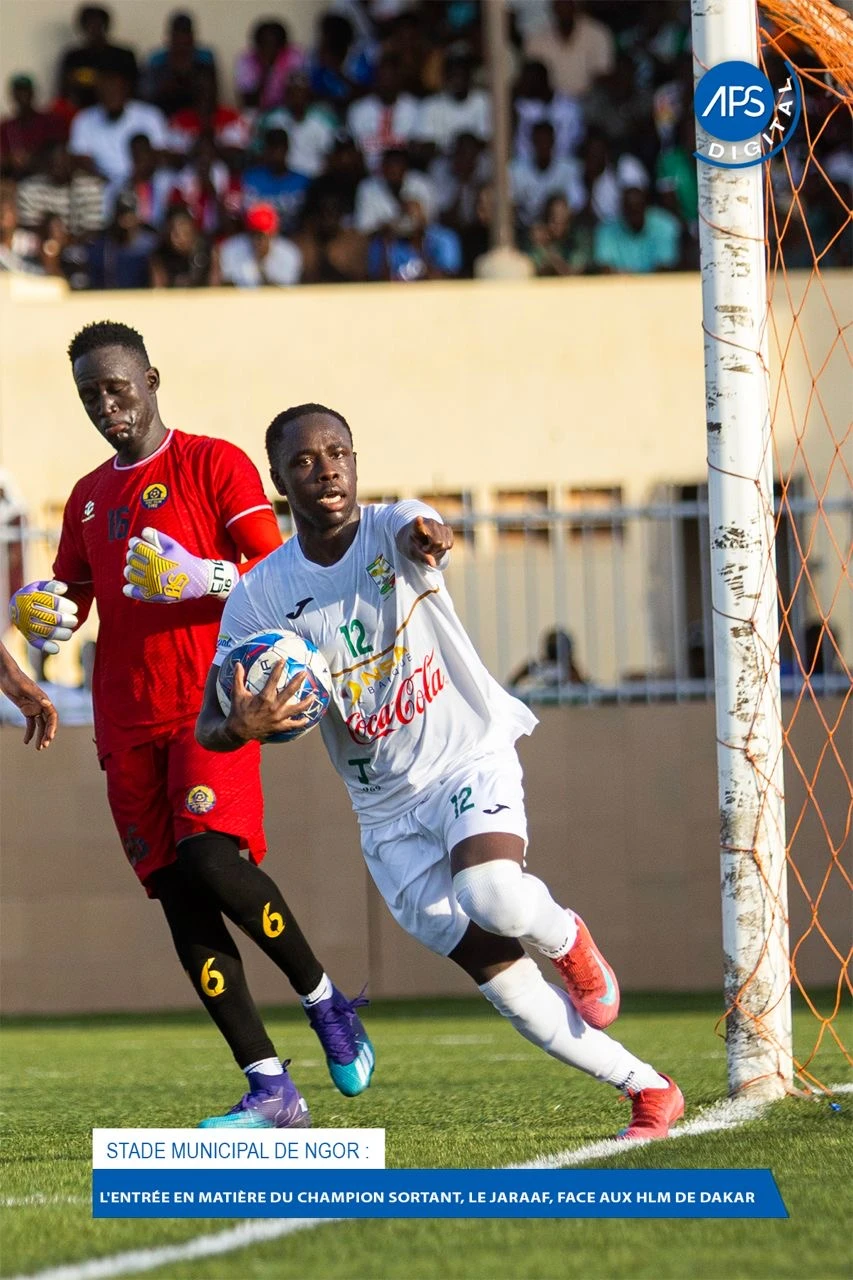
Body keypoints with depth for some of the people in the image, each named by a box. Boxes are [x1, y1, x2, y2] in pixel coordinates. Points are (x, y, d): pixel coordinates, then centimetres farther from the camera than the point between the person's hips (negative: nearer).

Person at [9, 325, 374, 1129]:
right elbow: (70, 600, 27)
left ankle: (324, 1001, -3)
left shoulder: (214, 465, 2)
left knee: (212, 858, -25)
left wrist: (201, 578, -22)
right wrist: (37, 612, 3)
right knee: (179, 900, -2)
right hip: (128, 723, 6)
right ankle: (270, 1090, -1)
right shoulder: (89, 499, 19)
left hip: (210, 701, -6)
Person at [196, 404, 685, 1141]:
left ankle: (568, 939, 3)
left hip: (468, 758, -3)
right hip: (386, 810, 3)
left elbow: (412, 535, -34)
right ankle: (651, 1092, 11)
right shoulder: (260, 597, -4)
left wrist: (423, 538, -60)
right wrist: (240, 729, -28)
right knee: (505, 984, -3)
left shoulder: (391, 532, -8)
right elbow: (208, 726, -3)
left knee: (494, 898, -33)